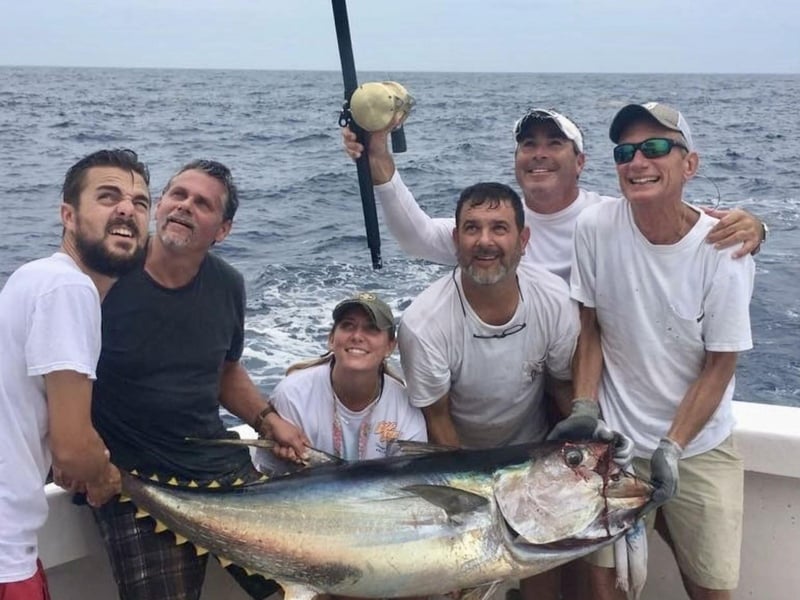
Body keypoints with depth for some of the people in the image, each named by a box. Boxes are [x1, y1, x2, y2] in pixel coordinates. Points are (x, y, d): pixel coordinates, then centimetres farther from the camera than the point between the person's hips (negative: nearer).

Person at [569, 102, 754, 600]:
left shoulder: (723, 251, -15)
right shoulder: (596, 226, -13)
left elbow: (719, 367, -9)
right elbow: (589, 329, -3)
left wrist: (672, 447, -16)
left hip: (699, 444, 0)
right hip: (612, 438, 1)